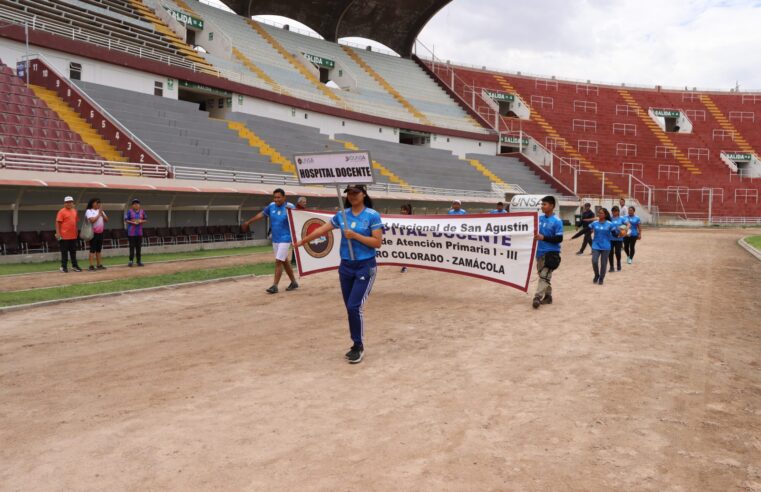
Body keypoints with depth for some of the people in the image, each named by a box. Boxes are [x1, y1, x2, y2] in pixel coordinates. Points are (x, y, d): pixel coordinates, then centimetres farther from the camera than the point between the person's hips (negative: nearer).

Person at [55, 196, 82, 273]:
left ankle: (74, 265, 21)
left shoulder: (74, 211, 11)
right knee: (64, 252, 1)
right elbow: (58, 222, -11)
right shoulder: (62, 211, -7)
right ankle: (64, 267, 8)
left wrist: (76, 231, 17)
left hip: (73, 236, 6)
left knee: (73, 251, 13)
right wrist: (58, 233, -16)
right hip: (64, 236, -6)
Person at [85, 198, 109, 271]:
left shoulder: (101, 211, 14)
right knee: (93, 250, -7)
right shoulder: (89, 211, -6)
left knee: (99, 250, 11)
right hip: (93, 233, -6)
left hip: (100, 232, 6)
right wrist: (99, 214, -13)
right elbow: (92, 220, -20)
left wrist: (102, 213, -6)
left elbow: (106, 220, 7)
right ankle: (91, 266, -6)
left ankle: (99, 265, 15)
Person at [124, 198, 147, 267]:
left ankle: (139, 261, 12)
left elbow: (146, 219, 13)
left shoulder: (142, 211, 8)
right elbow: (126, 220, -2)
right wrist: (132, 222, -17)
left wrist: (141, 221, -7)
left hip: (139, 232, 3)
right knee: (132, 246, -4)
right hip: (131, 232, -3)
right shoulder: (129, 211, -1)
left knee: (139, 246, 7)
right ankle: (131, 260, 0)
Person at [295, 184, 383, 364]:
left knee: (355, 307, -13)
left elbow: (377, 242, -12)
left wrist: (355, 235, -18)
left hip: (365, 267, -5)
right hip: (346, 267, 5)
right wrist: (302, 241, 19)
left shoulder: (372, 215, -8)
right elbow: (322, 230, 14)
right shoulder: (341, 215, 6)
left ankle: (359, 346, 2)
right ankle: (357, 345, 22)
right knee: (350, 308, 9)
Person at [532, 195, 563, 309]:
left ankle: (537, 297, -18)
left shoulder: (557, 221, -11)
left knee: (544, 276, -13)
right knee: (543, 275, 14)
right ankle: (548, 296, 25)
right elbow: (536, 230, 21)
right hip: (540, 251, 7)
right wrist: (535, 234, -2)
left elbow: (559, 239, -14)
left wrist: (543, 238, -20)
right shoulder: (540, 217, 6)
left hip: (551, 253, -7)